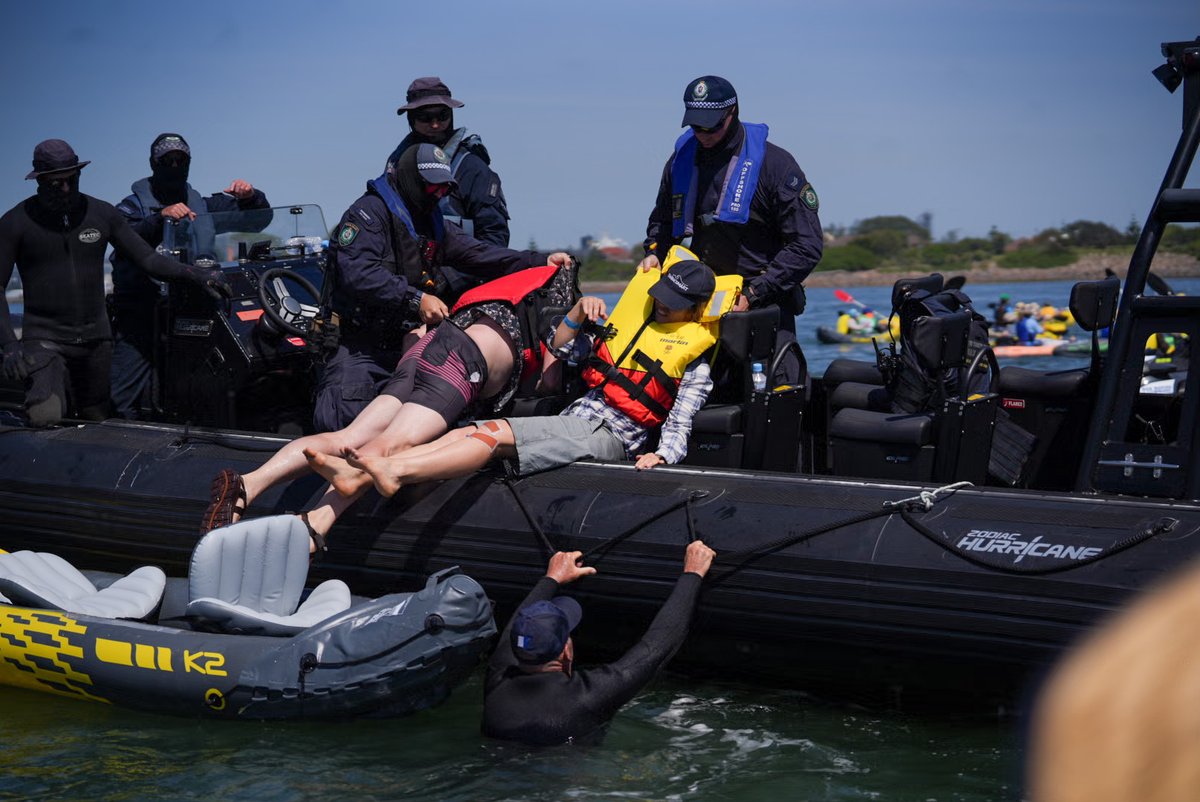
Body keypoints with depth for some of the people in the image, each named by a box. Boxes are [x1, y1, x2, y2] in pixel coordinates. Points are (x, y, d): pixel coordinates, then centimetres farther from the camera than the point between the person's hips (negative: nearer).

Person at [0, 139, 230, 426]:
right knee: (46, 418, -25)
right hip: (44, 338, -4)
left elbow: (147, 258, 5)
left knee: (96, 420, 8)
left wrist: (196, 274, -11)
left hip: (96, 336, 4)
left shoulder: (102, 214, 5)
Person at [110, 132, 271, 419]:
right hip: (140, 316, -3)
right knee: (124, 397, -12)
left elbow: (257, 219, 20)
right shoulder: (133, 205, 7)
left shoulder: (202, 206, 19)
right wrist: (161, 218, -28)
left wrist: (250, 196, -1)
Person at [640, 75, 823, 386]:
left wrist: (752, 295, -16)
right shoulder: (682, 159, 8)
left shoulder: (774, 163, -8)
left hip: (764, 304, -4)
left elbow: (807, 245, -10)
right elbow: (663, 219, 28)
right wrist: (654, 252, 5)